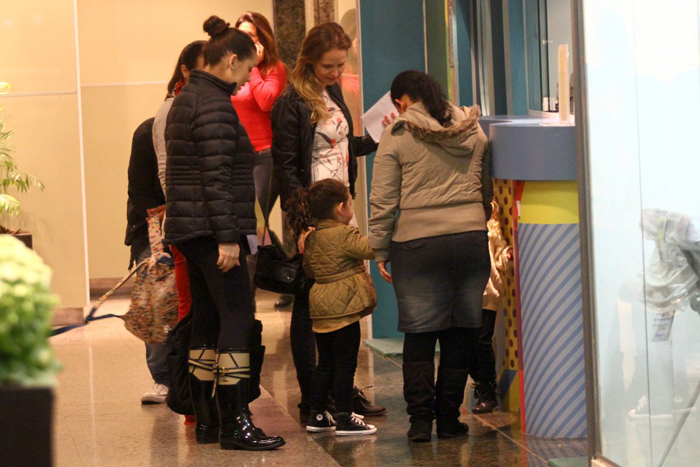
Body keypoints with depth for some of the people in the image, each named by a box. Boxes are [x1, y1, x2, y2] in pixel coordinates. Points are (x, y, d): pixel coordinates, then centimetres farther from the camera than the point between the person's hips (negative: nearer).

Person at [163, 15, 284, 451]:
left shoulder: (185, 100, 18)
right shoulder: (215, 105, -14)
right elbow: (216, 177, -20)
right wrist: (227, 237, -21)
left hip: (189, 230, 10)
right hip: (211, 228, -10)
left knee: (207, 321, 11)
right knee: (237, 318, -9)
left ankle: (206, 419, 14)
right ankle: (235, 423, -11)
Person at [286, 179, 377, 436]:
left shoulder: (311, 238, 10)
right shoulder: (344, 235, -14)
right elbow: (371, 249, -21)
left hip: (320, 307, 8)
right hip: (343, 305, -8)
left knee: (325, 363, 15)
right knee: (345, 364, -3)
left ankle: (317, 415, 18)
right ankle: (344, 418, -3)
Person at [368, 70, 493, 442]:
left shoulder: (397, 135, -2)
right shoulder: (474, 130, 9)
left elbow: (383, 200, -2)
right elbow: (488, 188, 16)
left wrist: (380, 250, 4)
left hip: (417, 242, -3)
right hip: (471, 237, 3)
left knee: (419, 334, 4)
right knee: (461, 332, 9)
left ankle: (421, 419, 2)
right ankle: (449, 418, 12)